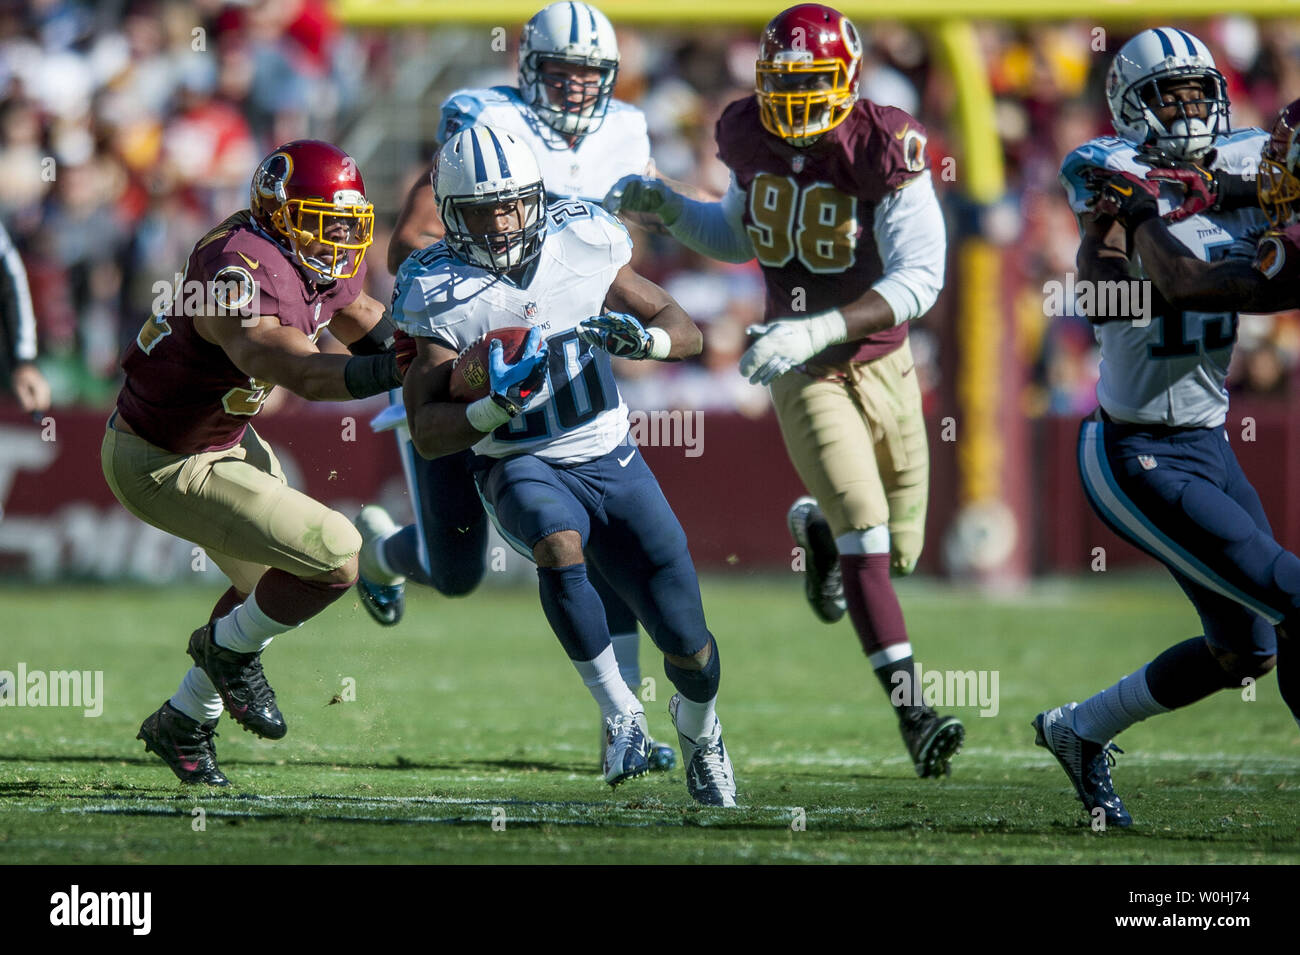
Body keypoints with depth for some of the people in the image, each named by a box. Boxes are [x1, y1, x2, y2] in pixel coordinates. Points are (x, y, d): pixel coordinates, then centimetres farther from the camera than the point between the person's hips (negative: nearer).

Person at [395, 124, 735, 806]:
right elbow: (427, 435, -14)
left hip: (612, 460, 2)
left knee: (689, 648, -2)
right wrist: (497, 404, -31)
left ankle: (698, 728, 34)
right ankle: (619, 711, -20)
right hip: (522, 469, -2)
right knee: (559, 546, -38)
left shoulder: (581, 243, -5)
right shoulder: (439, 292, -11)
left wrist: (639, 336, -18)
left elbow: (687, 333, 4)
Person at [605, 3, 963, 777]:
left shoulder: (883, 151, -18)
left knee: (900, 549, 10)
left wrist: (816, 330, -32)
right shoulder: (753, 140, -3)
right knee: (865, 527, -19)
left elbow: (919, 278, -24)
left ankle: (815, 528, 46)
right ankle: (913, 711, -21)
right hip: (803, 372, 0)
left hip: (881, 361, 0)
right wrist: (671, 210, -1)